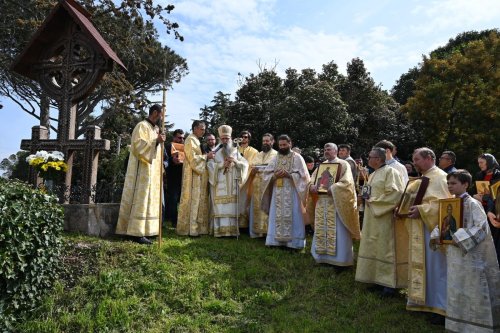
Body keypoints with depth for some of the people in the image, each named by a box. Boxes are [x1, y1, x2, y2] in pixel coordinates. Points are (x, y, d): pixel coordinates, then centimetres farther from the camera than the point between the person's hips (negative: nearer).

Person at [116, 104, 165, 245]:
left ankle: (141, 230, 13)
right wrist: (156, 141, -23)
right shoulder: (142, 126, -7)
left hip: (151, 171, 9)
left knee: (148, 199, 8)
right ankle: (137, 232, -8)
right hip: (142, 170, -9)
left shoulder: (154, 129, 19)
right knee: (140, 199, -10)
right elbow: (139, 145, -20)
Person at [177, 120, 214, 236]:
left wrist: (207, 157, 8)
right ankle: (190, 228, 0)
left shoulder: (195, 140, 18)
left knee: (197, 200, 10)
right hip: (193, 176, -10)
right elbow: (193, 159, -19)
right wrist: (206, 156, -14)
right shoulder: (190, 140, -12)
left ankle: (196, 227, 16)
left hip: (198, 175, 10)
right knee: (192, 200, -6)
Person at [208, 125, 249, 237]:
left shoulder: (235, 152, 13)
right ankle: (221, 230, -4)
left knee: (232, 207, -2)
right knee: (221, 207, -7)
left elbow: (245, 164, 5)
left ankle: (232, 230, 2)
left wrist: (236, 162, -12)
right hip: (220, 185, -1)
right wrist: (222, 165, -13)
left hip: (232, 185, 1)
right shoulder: (216, 152, 9)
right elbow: (210, 165, -2)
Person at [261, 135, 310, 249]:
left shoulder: (297, 157, 1)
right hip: (277, 192, 4)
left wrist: (288, 175, -18)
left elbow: (302, 175, -6)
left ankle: (293, 241, 4)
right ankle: (276, 240, 10)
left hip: (292, 192, -3)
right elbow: (266, 174, 8)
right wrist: (275, 175, -12)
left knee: (291, 217, -3)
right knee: (277, 216, 4)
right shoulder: (275, 158, 12)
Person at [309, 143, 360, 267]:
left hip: (336, 203, -6)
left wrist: (333, 188, -23)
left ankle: (339, 258, 4)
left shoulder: (343, 164, -1)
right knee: (321, 230, 8)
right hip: (322, 203, 6)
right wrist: (312, 186, -6)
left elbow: (347, 181, -13)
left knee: (337, 231, -4)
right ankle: (323, 255, 18)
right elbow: (313, 178, 15)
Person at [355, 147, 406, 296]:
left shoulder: (390, 171, -12)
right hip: (372, 216, 9)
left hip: (385, 216, -9)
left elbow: (395, 194, -20)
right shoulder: (373, 174, 15)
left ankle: (390, 282, 7)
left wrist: (373, 202, -17)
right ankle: (378, 278, 22)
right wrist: (367, 198, 4)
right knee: (374, 247, 12)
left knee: (386, 248, -3)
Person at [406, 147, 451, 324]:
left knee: (436, 267, -4)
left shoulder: (439, 177, -11)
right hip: (420, 229, 9)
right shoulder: (424, 178, 17)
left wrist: (421, 210, -28)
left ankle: (442, 308, 5)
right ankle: (425, 301, 23)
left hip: (433, 228, -9)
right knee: (423, 266, 13)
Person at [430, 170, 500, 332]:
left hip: (470, 255, -7)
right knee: (456, 290, 14)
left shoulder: (472, 203, -13)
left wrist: (460, 239, -21)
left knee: (473, 292, 2)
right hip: (454, 253, 8)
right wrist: (436, 235, -1)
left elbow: (481, 227, -19)